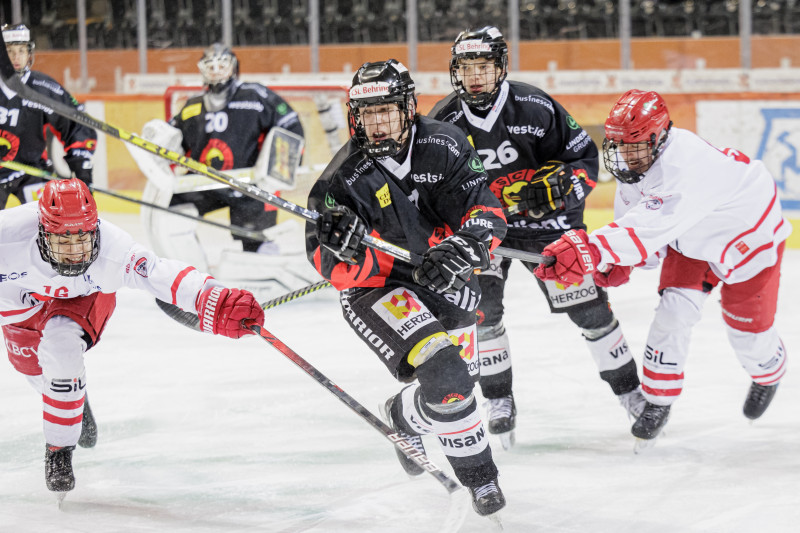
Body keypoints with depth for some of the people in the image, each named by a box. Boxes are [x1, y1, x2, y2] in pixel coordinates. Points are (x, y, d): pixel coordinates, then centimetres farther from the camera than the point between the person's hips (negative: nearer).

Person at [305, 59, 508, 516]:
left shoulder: (444, 147, -13)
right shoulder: (345, 178, -20)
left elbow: (487, 212, -14)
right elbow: (338, 271, -20)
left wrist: (461, 248, -34)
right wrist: (341, 250, -44)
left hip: (443, 278, 5)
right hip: (378, 288, -5)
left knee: (460, 377, 17)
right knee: (443, 377, -25)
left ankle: (405, 414, 49)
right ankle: (478, 476, 0)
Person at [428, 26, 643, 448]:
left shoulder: (535, 108, -16)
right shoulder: (444, 122, -11)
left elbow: (585, 157, -9)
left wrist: (559, 185, -26)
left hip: (544, 219, -1)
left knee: (588, 306, -2)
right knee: (481, 306, -17)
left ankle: (629, 390, 17)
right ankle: (499, 402, 1)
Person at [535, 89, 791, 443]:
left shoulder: (685, 167, -46)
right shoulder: (635, 161, -18)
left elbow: (652, 227, -59)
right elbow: (633, 214, 1)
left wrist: (592, 250, -70)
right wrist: (619, 262, -13)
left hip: (748, 235, -6)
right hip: (691, 241, 6)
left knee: (746, 327, 5)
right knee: (674, 310, -9)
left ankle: (769, 374, 41)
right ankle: (658, 401, 4)